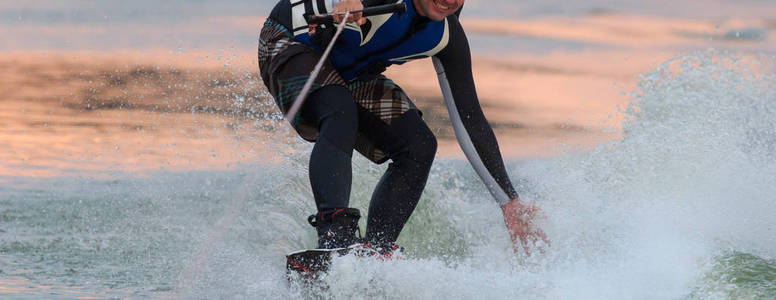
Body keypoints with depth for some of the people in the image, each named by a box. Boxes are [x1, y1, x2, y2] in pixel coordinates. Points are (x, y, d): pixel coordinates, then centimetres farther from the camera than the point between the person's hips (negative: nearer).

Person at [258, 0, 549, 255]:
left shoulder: (447, 36, -12)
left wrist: (510, 200, -10)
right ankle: (334, 236, -46)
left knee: (419, 146, -10)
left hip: (349, 74, 7)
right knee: (340, 112, -35)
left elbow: (473, 119, -7)